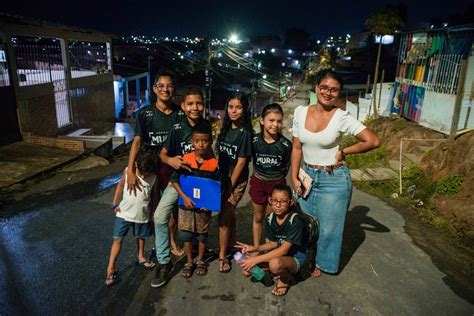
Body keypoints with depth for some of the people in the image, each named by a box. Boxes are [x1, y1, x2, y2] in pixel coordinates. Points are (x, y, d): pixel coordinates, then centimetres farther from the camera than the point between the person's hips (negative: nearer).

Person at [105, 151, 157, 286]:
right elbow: (120, 185, 1)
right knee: (118, 239, 1)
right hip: (124, 213, -1)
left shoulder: (154, 178, -14)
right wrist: (114, 204, 1)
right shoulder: (128, 171, -14)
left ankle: (141, 257, 45)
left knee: (141, 237, 20)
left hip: (142, 215, 1)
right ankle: (111, 268, 12)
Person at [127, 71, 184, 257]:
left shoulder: (180, 113, -4)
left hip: (172, 167, 2)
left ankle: (172, 240, 35)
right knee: (154, 206, 12)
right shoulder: (145, 113, -9)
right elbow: (137, 141, -16)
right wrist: (130, 170, -24)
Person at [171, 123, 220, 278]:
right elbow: (174, 180, -6)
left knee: (202, 234, 15)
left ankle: (200, 260, 37)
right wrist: (184, 197, -15)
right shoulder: (185, 159, -12)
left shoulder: (214, 163, -12)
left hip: (204, 206, 0)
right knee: (186, 235, 11)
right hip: (186, 204, 0)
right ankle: (189, 261, 31)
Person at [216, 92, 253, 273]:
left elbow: (241, 162, -15)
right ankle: (231, 245, 37)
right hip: (223, 177, 6)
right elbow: (221, 155, 10)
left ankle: (222, 256, 14)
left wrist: (230, 187, -12)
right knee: (229, 213, 18)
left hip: (237, 180, -6)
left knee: (224, 216, -2)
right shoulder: (226, 128, 5)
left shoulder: (244, 132, -15)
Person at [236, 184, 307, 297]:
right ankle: (281, 270, 10)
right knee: (247, 269, -11)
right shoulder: (270, 218, -5)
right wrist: (255, 248, -16)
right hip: (277, 253, 7)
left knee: (275, 264, -40)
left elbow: (283, 249, -28)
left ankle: (286, 277, -3)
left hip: (295, 257, -6)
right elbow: (273, 243, 3)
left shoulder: (295, 221, -25)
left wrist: (256, 259, -31)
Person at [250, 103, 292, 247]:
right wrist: (262, 175, 3)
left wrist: (276, 178, 2)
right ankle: (256, 248, 34)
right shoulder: (254, 140, -14)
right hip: (258, 182, 1)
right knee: (258, 217, 17)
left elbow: (286, 168, -1)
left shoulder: (286, 144, -15)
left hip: (277, 183, -1)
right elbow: (249, 160, 2)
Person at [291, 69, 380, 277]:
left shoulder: (342, 117, -15)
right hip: (307, 176, 4)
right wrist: (294, 178, -1)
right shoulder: (300, 112, -4)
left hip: (334, 179, -3)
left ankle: (322, 262, 38)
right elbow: (297, 148, 1)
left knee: (328, 225, 12)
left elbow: (373, 141, -14)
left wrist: (343, 152, -9)